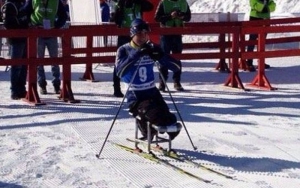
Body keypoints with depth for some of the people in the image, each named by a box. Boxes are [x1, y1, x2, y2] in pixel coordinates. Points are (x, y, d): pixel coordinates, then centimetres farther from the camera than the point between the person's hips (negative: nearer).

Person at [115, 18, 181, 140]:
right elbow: (120, 72, -23)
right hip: (135, 97, -4)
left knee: (166, 116, -15)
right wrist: (137, 54, -30)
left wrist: (161, 56, -18)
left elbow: (176, 67, 1)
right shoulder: (124, 50, -3)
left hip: (153, 93, 4)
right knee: (158, 117, -25)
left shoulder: (152, 49, 5)